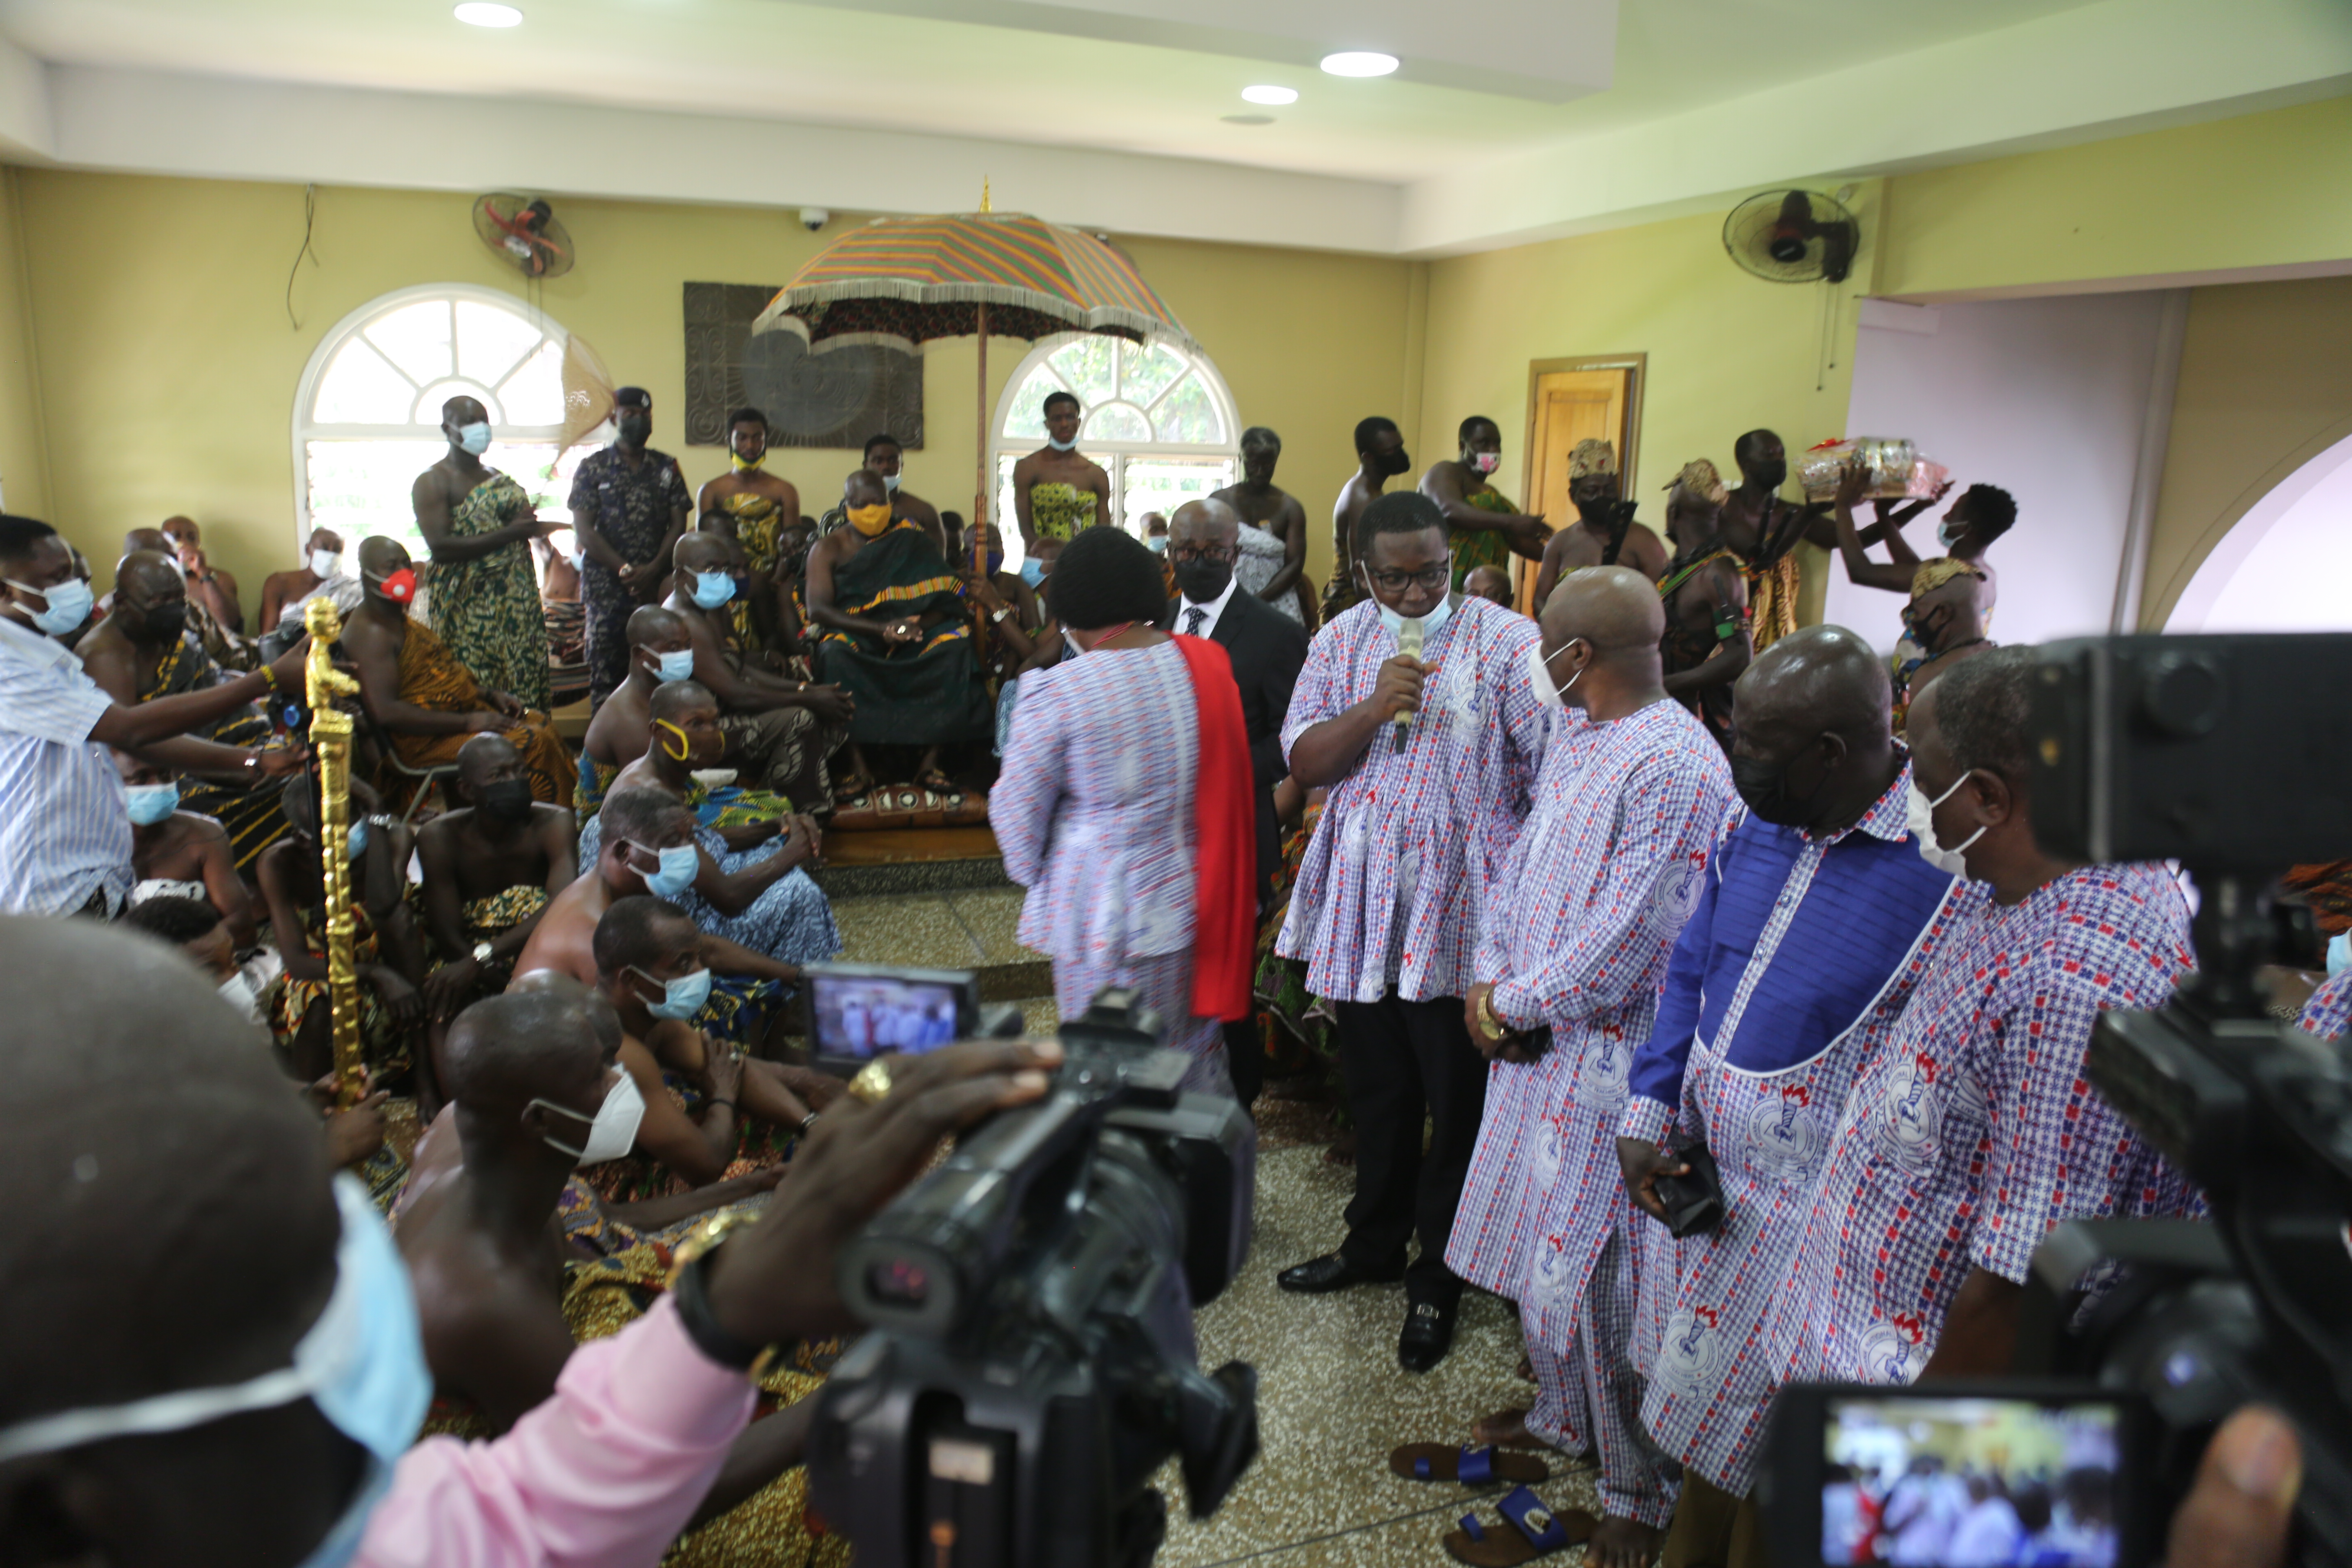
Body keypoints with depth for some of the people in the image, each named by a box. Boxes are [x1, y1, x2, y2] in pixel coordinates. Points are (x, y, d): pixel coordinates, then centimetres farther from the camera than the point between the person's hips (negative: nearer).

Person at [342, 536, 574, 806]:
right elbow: (385, 711, -27)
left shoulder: (398, 619, 16)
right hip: (425, 740, -11)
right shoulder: (370, 632, -18)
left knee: (540, 724, 7)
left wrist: (491, 695, 9)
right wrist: (467, 722, -25)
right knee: (534, 743, -19)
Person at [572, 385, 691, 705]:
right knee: (606, 673, -2)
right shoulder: (593, 468, 5)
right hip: (606, 588, -2)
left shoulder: (667, 468, 12)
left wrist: (653, 569, -9)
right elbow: (584, 530, -2)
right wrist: (624, 570, -11)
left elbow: (678, 524, 6)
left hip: (657, 586, 2)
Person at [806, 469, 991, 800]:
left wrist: (918, 625, -21)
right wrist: (882, 629, -21)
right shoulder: (828, 549, 7)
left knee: (954, 644, -30)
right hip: (856, 637, -1)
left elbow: (947, 598, 2)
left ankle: (930, 761, -29)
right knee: (836, 653, -36)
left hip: (912, 640, 1)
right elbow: (818, 609, -8)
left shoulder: (912, 540, 10)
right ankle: (859, 767, -33)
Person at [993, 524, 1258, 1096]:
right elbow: (1229, 782, 8)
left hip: (1103, 914, -5)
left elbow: (1017, 809, -7)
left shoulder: (1058, 691, -17)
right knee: (1195, 1053, 20)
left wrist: (1037, 876, 11)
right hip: (1194, 899, 5)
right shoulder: (1208, 664, -4)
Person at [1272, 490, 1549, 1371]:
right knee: (1376, 1090, 19)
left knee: (1460, 1099, 7)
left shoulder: (1505, 641, -7)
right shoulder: (1341, 644, 7)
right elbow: (1303, 762, 2)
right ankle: (1375, 1242, 40)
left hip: (1462, 912, -4)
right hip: (1363, 908, 4)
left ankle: (1439, 1275, 26)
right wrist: (1374, 709, -15)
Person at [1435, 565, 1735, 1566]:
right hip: (1536, 1035, 9)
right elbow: (1522, 860, 12)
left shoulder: (1676, 769, -24)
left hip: (1611, 1059, -9)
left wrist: (1512, 1005, -13)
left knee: (1597, 1277, 3)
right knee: (1541, 1244, 23)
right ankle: (1564, 1415, 47)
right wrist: (1489, 979, -1)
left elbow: (1622, 943, -25)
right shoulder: (1574, 736, 6)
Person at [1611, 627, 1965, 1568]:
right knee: (1704, 1419, 24)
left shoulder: (1951, 865, -23)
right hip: (1705, 1172, 7)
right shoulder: (1751, 824, -1)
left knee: (1760, 1452, 11)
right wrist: (1649, 1113, 2)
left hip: (1812, 1213, -6)